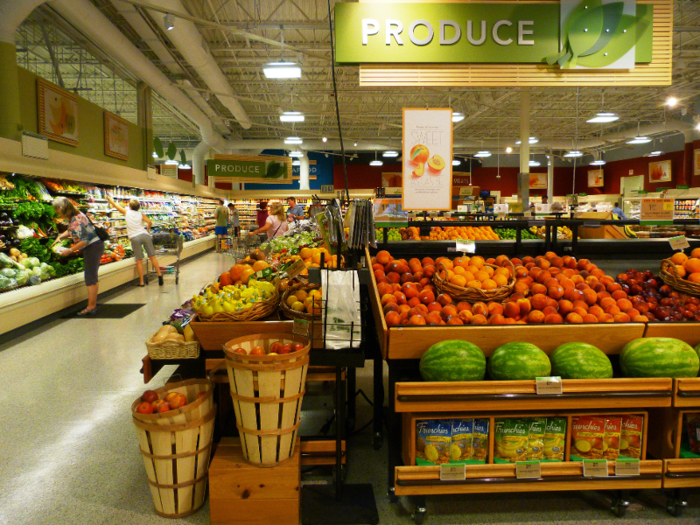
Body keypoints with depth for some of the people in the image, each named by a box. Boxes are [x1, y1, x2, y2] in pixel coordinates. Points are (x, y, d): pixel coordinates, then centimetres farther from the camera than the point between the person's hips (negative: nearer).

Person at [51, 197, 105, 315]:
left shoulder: (76, 220, -23)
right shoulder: (73, 217, 8)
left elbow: (84, 240, -26)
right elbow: (70, 231, 27)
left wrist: (70, 250, -17)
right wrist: (60, 237, 12)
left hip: (93, 247, -10)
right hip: (94, 247, 10)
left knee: (90, 278, -5)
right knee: (93, 277, 16)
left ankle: (91, 307, 0)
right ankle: (93, 304, 25)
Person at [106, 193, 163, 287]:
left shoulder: (126, 212, 9)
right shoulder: (141, 214, 10)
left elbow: (115, 205, 21)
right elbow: (150, 222, -3)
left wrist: (109, 198, 38)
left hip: (134, 238, -1)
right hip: (145, 235, 2)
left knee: (139, 260, 1)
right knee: (152, 256, 4)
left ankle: (141, 282, 5)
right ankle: (159, 274, -2)